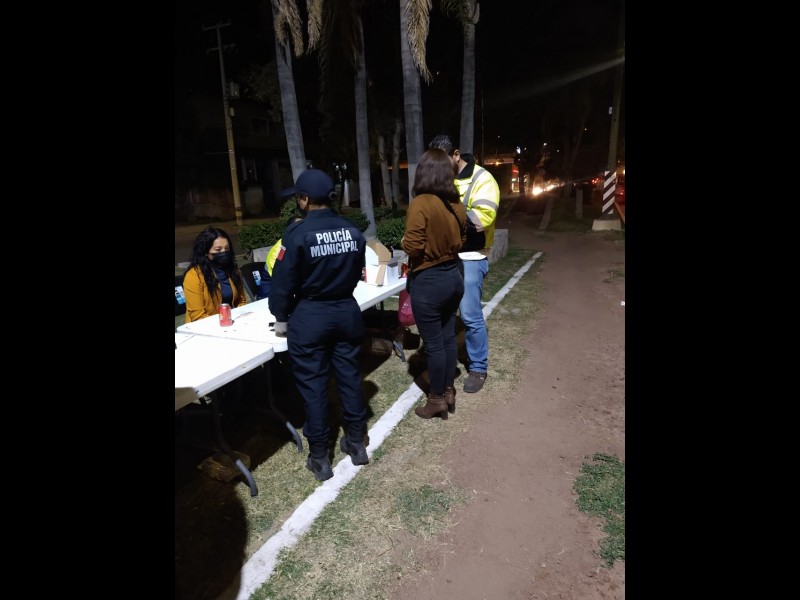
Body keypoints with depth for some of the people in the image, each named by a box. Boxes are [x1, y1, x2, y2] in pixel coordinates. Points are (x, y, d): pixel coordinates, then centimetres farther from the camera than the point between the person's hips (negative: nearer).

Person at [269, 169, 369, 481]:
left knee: (312, 384, 8)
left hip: (309, 317, -4)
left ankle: (319, 457, 20)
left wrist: (281, 318, 5)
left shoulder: (297, 233, -15)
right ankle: (356, 442, 31)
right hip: (347, 311, 5)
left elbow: (283, 281, -10)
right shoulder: (352, 231, 0)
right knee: (349, 376, 15)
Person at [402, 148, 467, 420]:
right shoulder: (456, 204, 3)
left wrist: (404, 240, -1)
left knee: (433, 344, 6)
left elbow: (413, 247, -20)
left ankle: (437, 400, 21)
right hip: (454, 275, 7)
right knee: (448, 337, 18)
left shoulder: (421, 204, -19)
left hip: (428, 281, -7)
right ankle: (449, 392, 32)